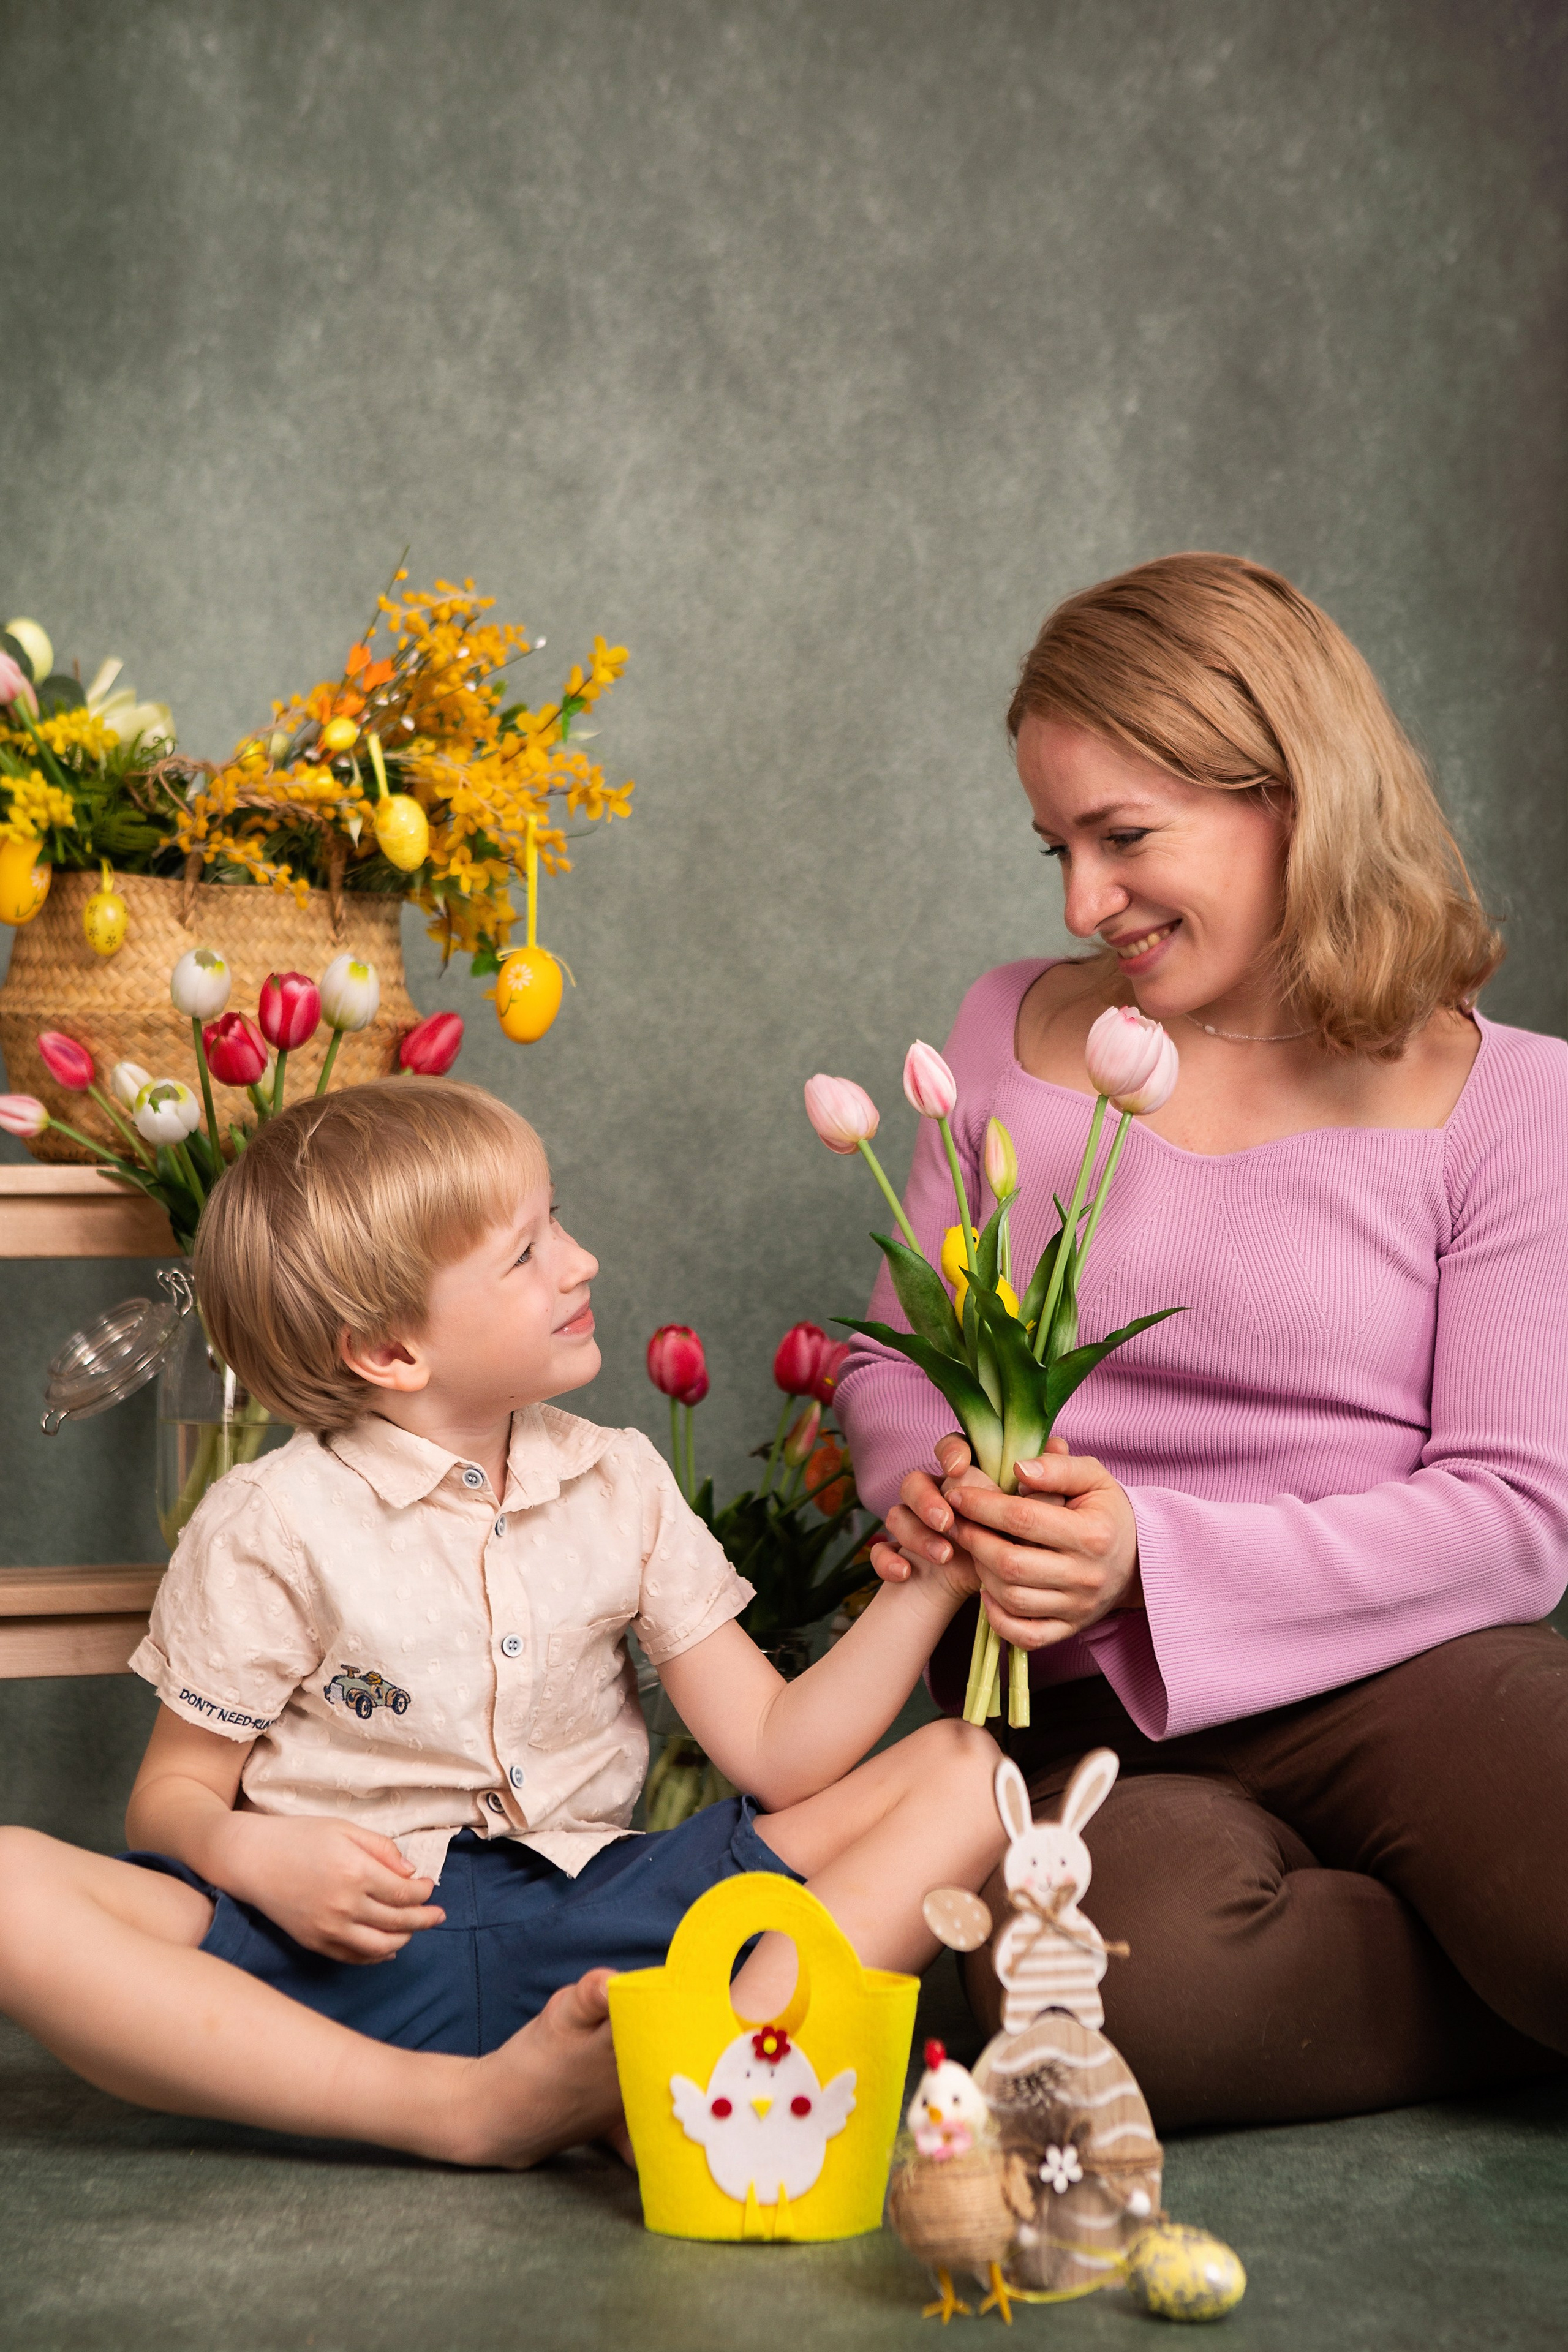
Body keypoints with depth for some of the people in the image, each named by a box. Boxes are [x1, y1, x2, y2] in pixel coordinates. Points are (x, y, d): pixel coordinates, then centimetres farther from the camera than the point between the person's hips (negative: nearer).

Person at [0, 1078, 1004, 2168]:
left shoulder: (621, 1485, 9)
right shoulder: (274, 1526, -2)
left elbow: (777, 1751, 5)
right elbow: (175, 1793, 4)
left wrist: (931, 1581, -8)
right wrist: (249, 1855, -19)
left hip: (594, 1927, 3)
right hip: (346, 1945, -3)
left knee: (964, 1771, -12)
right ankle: (462, 2108, -34)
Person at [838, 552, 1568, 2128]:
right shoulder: (1016, 1034, 13)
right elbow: (893, 1358, 19)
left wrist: (1157, 1559, -17)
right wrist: (937, 1490, -6)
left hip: (1396, 1666, -2)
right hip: (1092, 1713, 2)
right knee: (1139, 1965, -35)